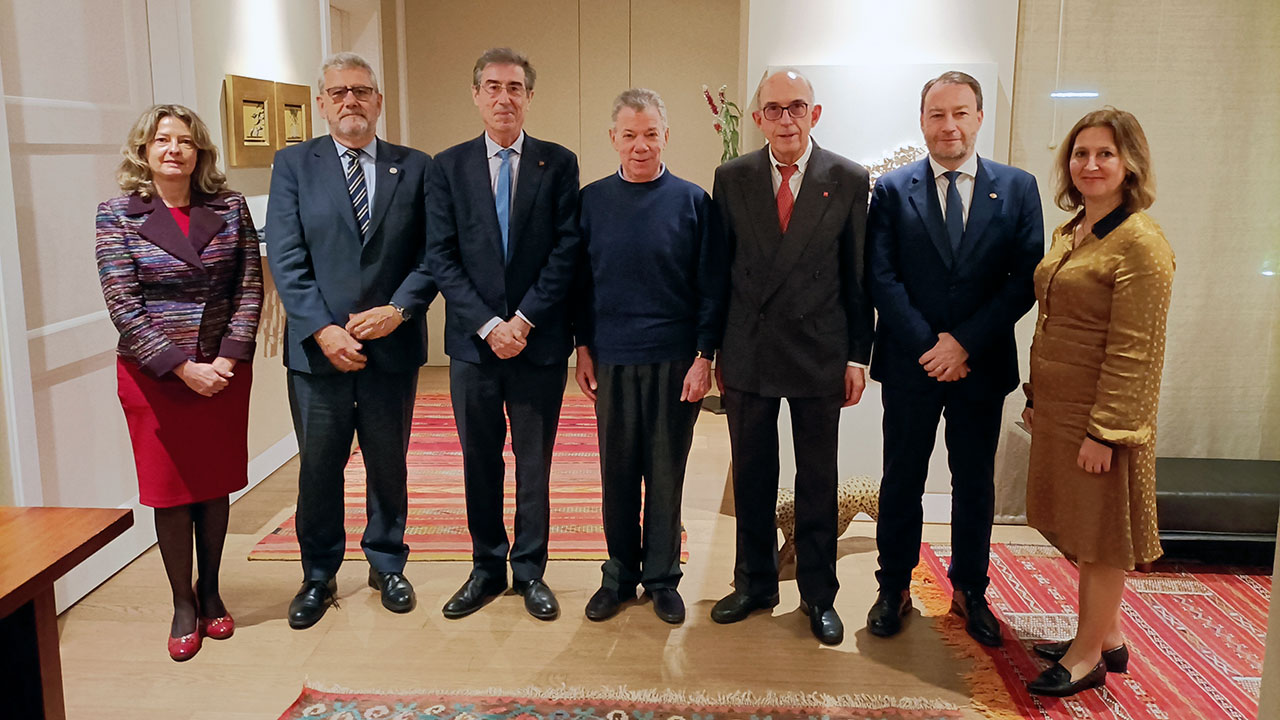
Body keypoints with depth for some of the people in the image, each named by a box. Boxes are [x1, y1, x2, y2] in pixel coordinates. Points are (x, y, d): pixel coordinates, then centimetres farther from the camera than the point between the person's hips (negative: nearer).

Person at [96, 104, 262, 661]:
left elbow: (250, 288, -1)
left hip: (224, 369, 2)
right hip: (153, 374, -2)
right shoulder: (117, 216, -4)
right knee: (170, 490, 7)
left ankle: (209, 590, 29)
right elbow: (123, 307, -9)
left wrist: (228, 358, -12)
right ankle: (183, 604, 22)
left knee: (216, 485, 11)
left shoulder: (229, 207, 1)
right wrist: (183, 368, -15)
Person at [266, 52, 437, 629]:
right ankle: (318, 575, 29)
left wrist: (399, 308, -14)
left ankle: (387, 565, 32)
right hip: (318, 348, 0)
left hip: (392, 346, 1)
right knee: (318, 468, 11)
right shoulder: (293, 164, 3)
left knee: (389, 464, 13)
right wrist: (322, 330, -15)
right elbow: (285, 258, -5)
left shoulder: (415, 168, 5)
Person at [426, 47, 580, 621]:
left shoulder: (559, 164, 2)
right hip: (473, 341, 1)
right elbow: (442, 257, -1)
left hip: (539, 340, -1)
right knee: (479, 462, 11)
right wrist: (488, 325, -11)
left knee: (534, 463, 9)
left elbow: (566, 251, -4)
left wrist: (524, 319, -12)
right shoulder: (449, 166, 4)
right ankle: (487, 568, 26)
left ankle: (530, 570, 23)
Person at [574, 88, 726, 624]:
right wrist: (583, 348, 4)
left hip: (674, 360, -1)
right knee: (618, 473, 10)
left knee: (666, 475, 7)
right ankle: (620, 574, 25)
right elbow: (580, 280, 8)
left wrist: (704, 357, -5)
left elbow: (711, 286, 0)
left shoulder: (693, 202, -1)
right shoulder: (592, 201, 4)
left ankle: (662, 577, 23)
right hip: (612, 360, 2)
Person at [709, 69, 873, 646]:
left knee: (818, 482, 9)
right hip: (747, 354, 1)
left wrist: (858, 356, -2)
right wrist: (713, 348, 4)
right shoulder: (732, 178, 2)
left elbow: (859, 275, 0)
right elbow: (718, 268, 5)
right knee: (751, 477, 12)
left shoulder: (849, 180, -2)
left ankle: (818, 594, 25)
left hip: (820, 354, -1)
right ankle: (754, 583, 30)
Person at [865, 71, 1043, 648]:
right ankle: (894, 588, 24)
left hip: (983, 364, 1)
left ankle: (970, 591, 29)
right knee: (902, 480, 9)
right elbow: (881, 278, -6)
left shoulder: (1017, 188, 2)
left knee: (975, 484, 12)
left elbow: (1026, 279, -4)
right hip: (909, 363, 0)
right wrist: (929, 345, -14)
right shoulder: (892, 190, 1)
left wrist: (965, 342, -14)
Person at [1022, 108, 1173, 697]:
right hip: (1058, 404, 8)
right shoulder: (1069, 231, 11)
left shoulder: (1140, 242, -16)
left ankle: (1088, 657, 19)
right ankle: (1108, 636, 33)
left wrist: (1105, 431, -20)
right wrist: (1036, 397, 16)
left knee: (1100, 534, 5)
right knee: (1081, 528, 17)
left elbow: (1134, 352, -19)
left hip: (1100, 413, -8)